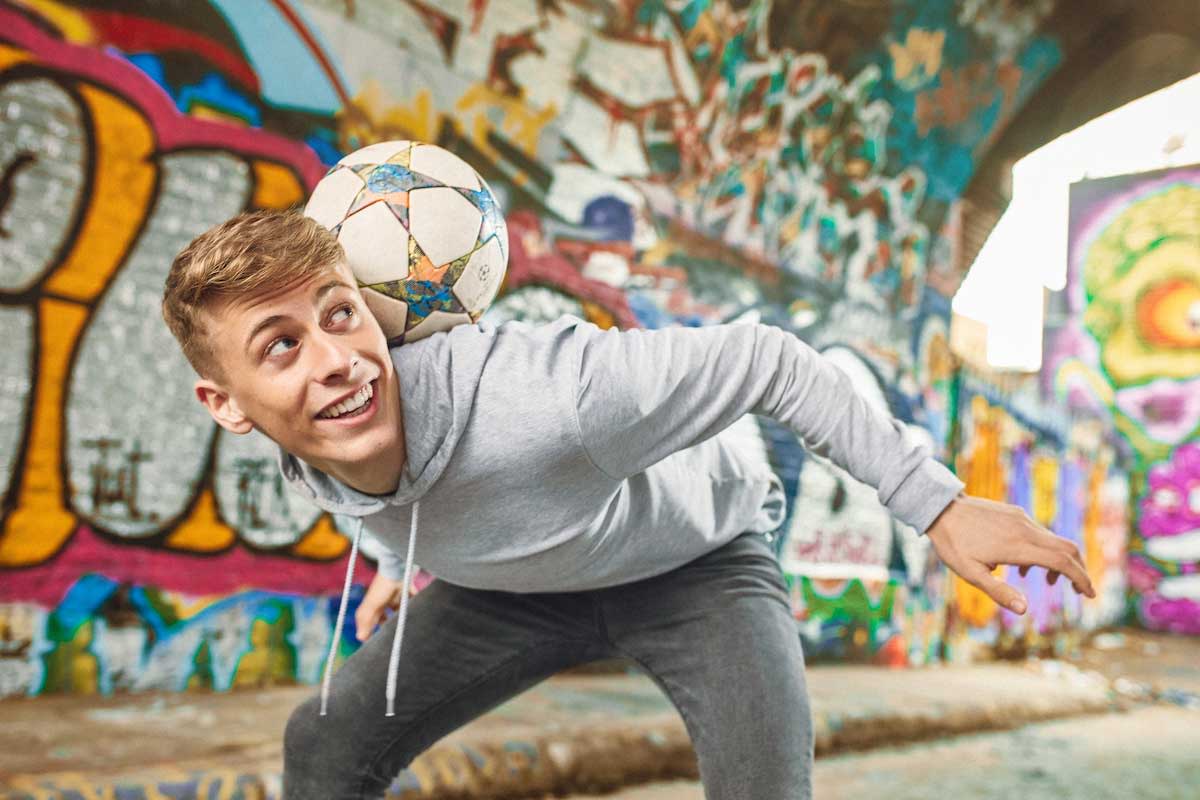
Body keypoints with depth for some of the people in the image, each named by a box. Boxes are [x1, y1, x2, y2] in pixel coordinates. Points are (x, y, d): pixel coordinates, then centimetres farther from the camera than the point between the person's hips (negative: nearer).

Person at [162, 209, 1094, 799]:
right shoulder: (310, 468, -22)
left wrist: (940, 504, -31)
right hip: (519, 583, 5)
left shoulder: (537, 394, -44)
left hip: (697, 560, -5)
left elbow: (767, 362, -34)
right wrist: (403, 561, 15)